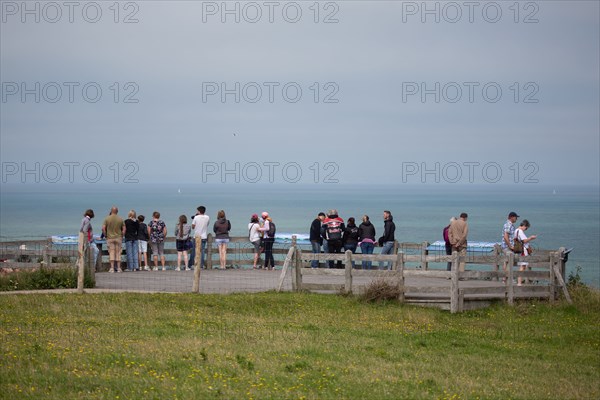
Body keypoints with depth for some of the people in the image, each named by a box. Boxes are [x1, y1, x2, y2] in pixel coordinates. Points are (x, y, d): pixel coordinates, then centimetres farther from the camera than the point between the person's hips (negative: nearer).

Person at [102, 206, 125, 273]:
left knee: (111, 253, 0)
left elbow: (103, 228, -8)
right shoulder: (120, 219, 1)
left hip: (110, 238, -1)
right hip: (118, 238, 1)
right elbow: (124, 229, 0)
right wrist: (121, 236, 10)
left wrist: (105, 235, 4)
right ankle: (118, 268, 4)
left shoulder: (107, 219, -2)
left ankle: (112, 268, -7)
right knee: (118, 253, 5)